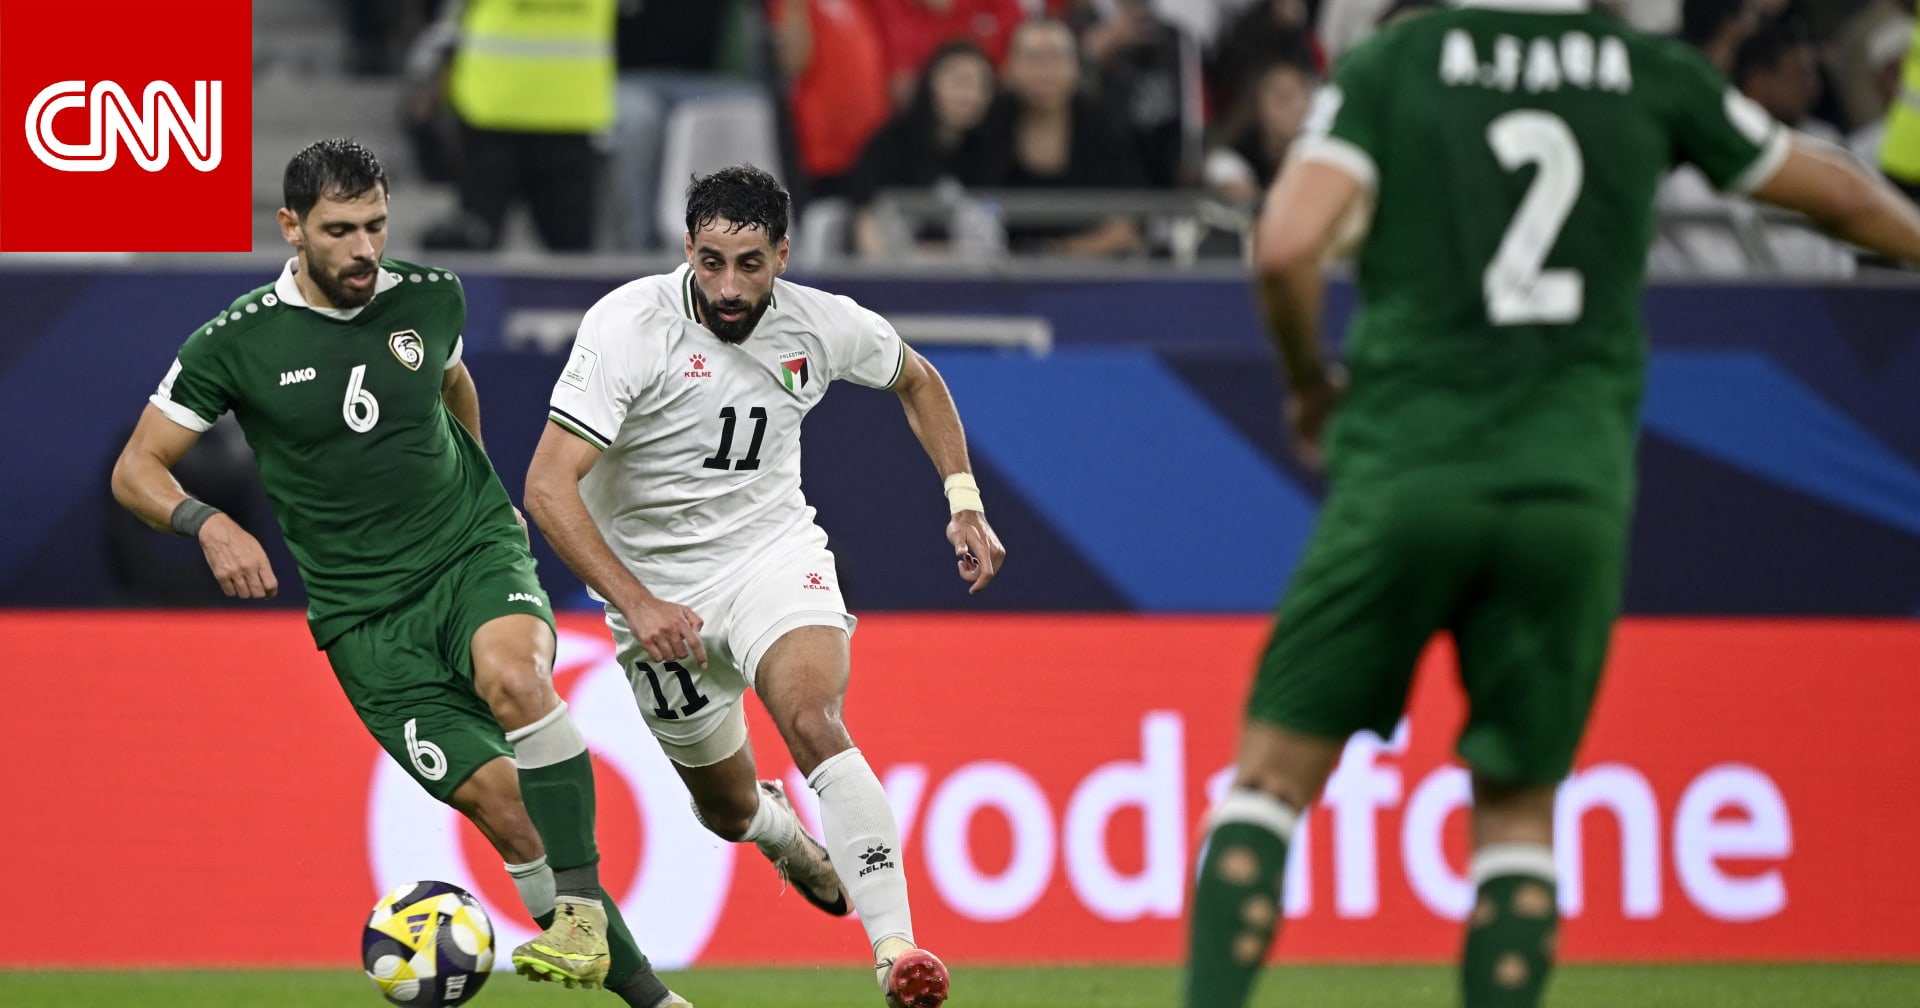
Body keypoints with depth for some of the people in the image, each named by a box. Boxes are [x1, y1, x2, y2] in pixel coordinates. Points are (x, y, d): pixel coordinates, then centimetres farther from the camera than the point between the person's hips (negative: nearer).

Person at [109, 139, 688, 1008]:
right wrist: (208, 525, -19)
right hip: (363, 611, -1)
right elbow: (136, 469, -1)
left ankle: (580, 908, -30)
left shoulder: (429, 300, 2)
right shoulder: (237, 343, -7)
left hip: (477, 554, 1)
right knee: (495, 796, -15)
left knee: (511, 674, -34)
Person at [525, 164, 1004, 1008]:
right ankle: (785, 834, 52)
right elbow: (548, 486, -27)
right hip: (660, 591, 0)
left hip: (774, 551, 0)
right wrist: (637, 605, -35)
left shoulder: (818, 325, -9)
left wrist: (964, 501, 5)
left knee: (812, 720, -29)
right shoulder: (628, 327, -22)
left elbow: (916, 379, 15)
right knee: (729, 808, 12)